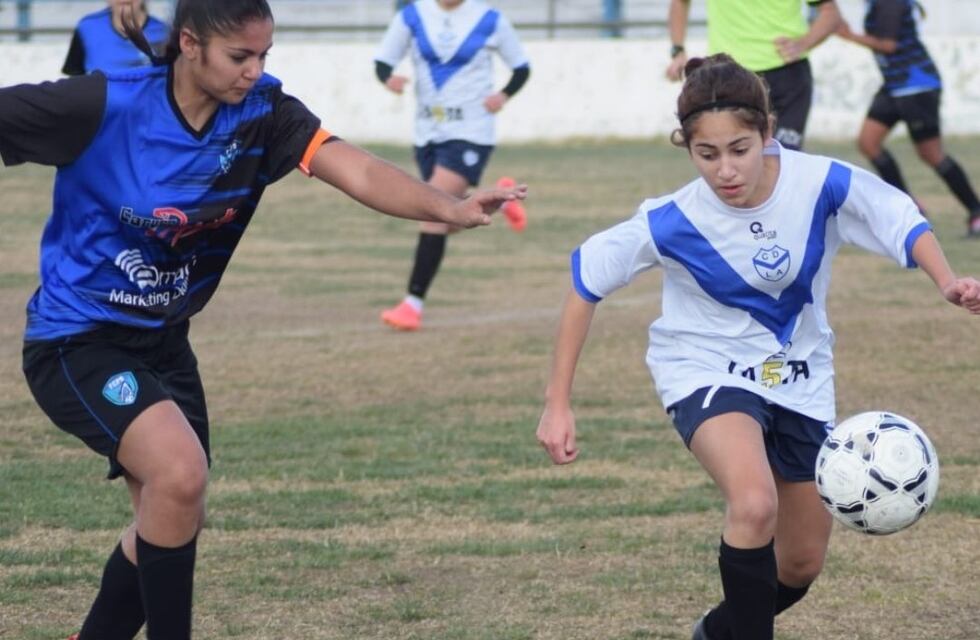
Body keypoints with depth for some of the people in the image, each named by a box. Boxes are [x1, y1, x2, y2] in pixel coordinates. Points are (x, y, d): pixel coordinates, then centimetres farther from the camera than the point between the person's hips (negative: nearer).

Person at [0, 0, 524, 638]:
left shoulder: (263, 112, -12)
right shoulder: (105, 106, -23)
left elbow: (356, 170, -26)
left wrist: (450, 208, -42)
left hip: (162, 341, 7)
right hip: (76, 339, -7)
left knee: (172, 520, 16)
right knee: (179, 471, -27)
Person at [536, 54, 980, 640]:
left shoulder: (821, 184, -23)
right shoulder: (672, 223, -24)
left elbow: (901, 218, -11)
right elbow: (587, 279, -12)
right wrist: (558, 405, -11)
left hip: (801, 380, 4)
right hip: (708, 371, -4)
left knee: (802, 565, 14)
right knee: (755, 503, -35)